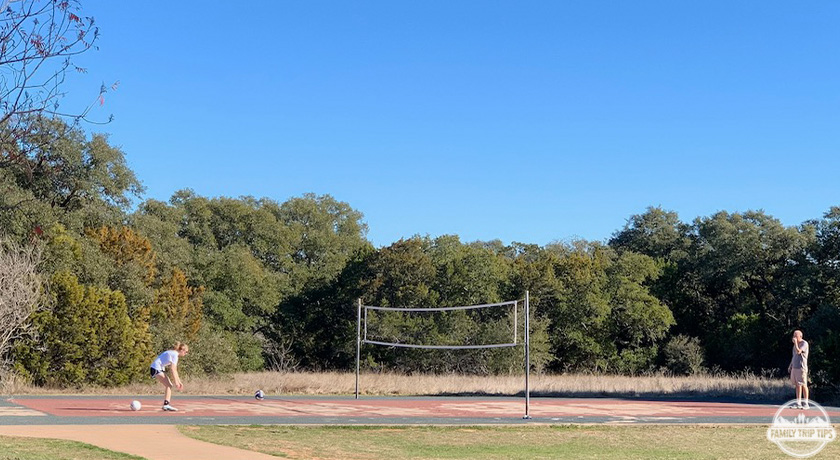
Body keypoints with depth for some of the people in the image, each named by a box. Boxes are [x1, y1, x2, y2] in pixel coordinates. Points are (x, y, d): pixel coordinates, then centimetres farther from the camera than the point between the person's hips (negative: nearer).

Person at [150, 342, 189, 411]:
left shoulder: (174, 354, 15)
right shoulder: (174, 354, -15)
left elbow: (174, 370, 19)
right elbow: (172, 369, -21)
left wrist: (179, 381, 18)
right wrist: (176, 382, -19)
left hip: (159, 369, 11)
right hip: (156, 368, -11)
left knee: (169, 386, 10)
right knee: (169, 386, -17)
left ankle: (166, 405, 10)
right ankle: (166, 405, -26)